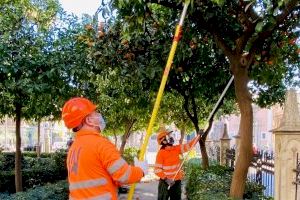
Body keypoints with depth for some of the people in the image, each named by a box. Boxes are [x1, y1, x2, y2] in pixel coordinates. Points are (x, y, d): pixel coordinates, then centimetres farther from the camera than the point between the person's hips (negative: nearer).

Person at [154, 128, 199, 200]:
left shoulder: (176, 149, 2)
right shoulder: (161, 153, -15)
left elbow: (188, 146, 4)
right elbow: (157, 169, -17)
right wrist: (166, 179, -26)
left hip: (177, 181, 6)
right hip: (165, 182, -6)